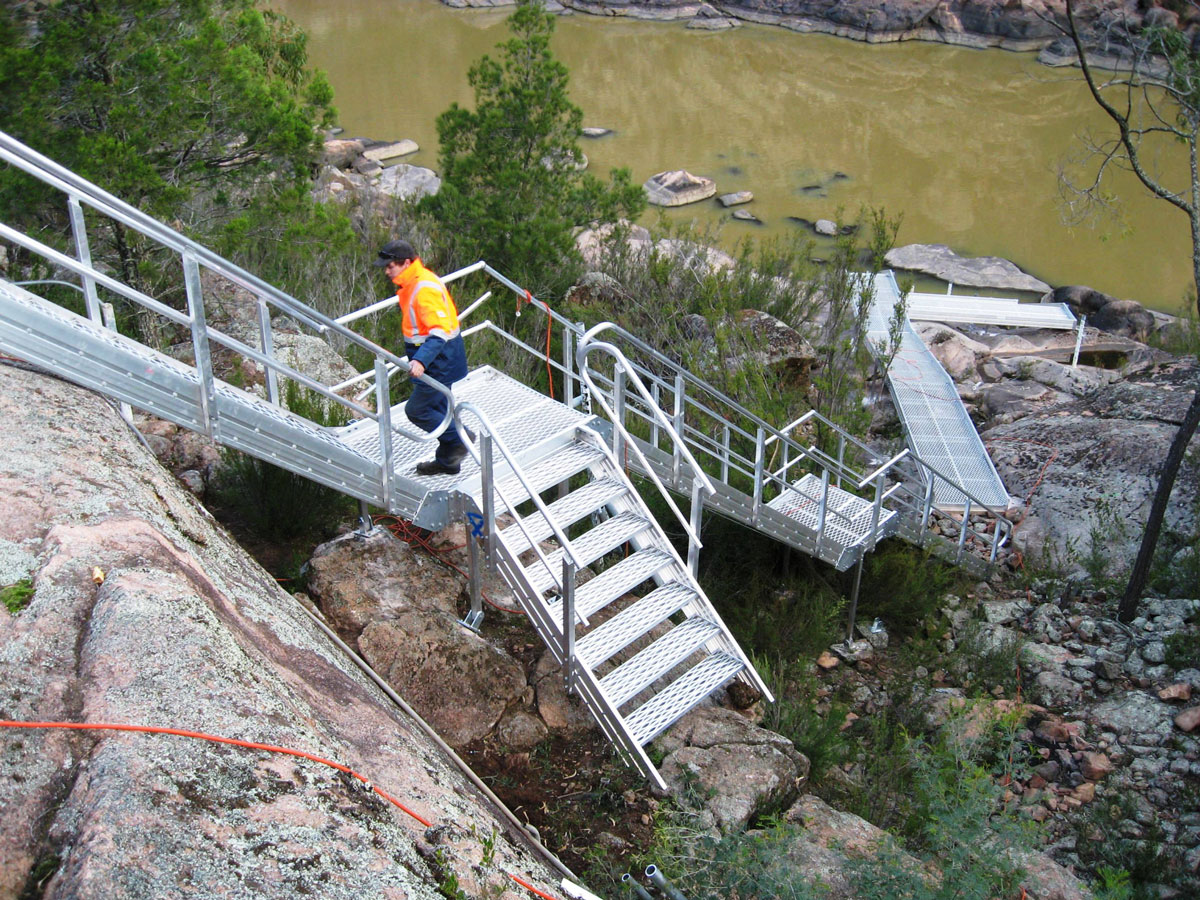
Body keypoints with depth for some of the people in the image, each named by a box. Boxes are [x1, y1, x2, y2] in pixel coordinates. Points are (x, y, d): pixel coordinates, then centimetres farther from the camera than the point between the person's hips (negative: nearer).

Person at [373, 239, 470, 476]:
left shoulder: (425, 290, -27)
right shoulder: (412, 283, 7)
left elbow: (440, 331, -35)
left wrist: (421, 360, -46)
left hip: (440, 359, -10)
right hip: (439, 358, 10)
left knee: (416, 410, -3)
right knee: (436, 407, 19)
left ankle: (459, 439, 10)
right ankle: (447, 460, 30)